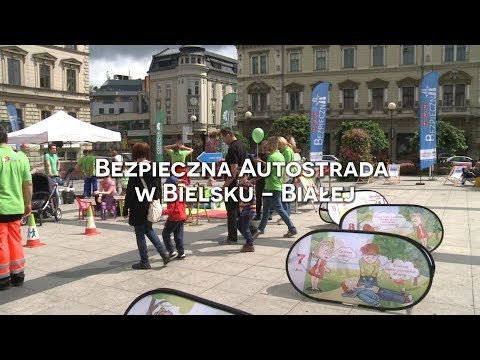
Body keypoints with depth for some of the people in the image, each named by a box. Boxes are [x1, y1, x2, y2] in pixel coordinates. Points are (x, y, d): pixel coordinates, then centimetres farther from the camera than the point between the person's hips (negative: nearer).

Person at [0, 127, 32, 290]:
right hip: (16, 207, 6)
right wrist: (28, 204, 19)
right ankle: (18, 276, 21)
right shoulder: (19, 157, 7)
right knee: (16, 241, 14)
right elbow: (28, 183, 10)